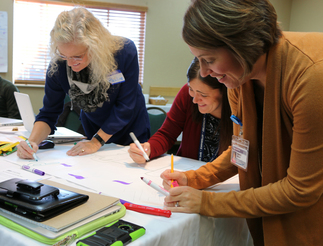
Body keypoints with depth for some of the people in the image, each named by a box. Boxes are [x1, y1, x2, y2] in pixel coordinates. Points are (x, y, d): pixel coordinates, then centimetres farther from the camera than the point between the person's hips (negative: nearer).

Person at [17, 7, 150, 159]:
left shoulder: (125, 52, -32)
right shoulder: (57, 66, -25)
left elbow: (125, 107, -25)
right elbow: (48, 113, -15)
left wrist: (97, 141, -26)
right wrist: (32, 141, -34)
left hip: (131, 133, -1)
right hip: (94, 130, 2)